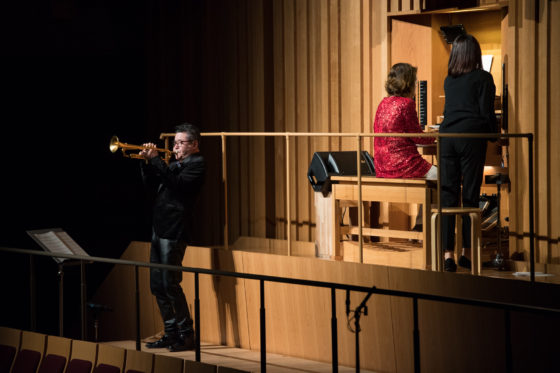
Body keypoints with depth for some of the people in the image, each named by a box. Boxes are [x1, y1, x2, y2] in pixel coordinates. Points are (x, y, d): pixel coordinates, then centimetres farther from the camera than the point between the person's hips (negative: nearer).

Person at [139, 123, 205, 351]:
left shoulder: (196, 164, -6)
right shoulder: (175, 163, 20)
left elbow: (177, 183, -21)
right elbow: (152, 185, 20)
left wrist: (156, 160, -20)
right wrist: (147, 162, 6)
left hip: (174, 231, -9)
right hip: (159, 229, 9)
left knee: (170, 284, -10)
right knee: (157, 285, 10)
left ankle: (186, 335, -2)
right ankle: (171, 334, 17)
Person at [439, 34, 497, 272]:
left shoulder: (449, 80, 15)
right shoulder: (482, 78, 0)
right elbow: (486, 112, -6)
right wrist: (495, 135, 10)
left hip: (446, 136, 4)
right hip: (471, 136, -4)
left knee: (447, 194, 2)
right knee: (470, 195, 3)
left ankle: (447, 253, -5)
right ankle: (467, 252, 6)